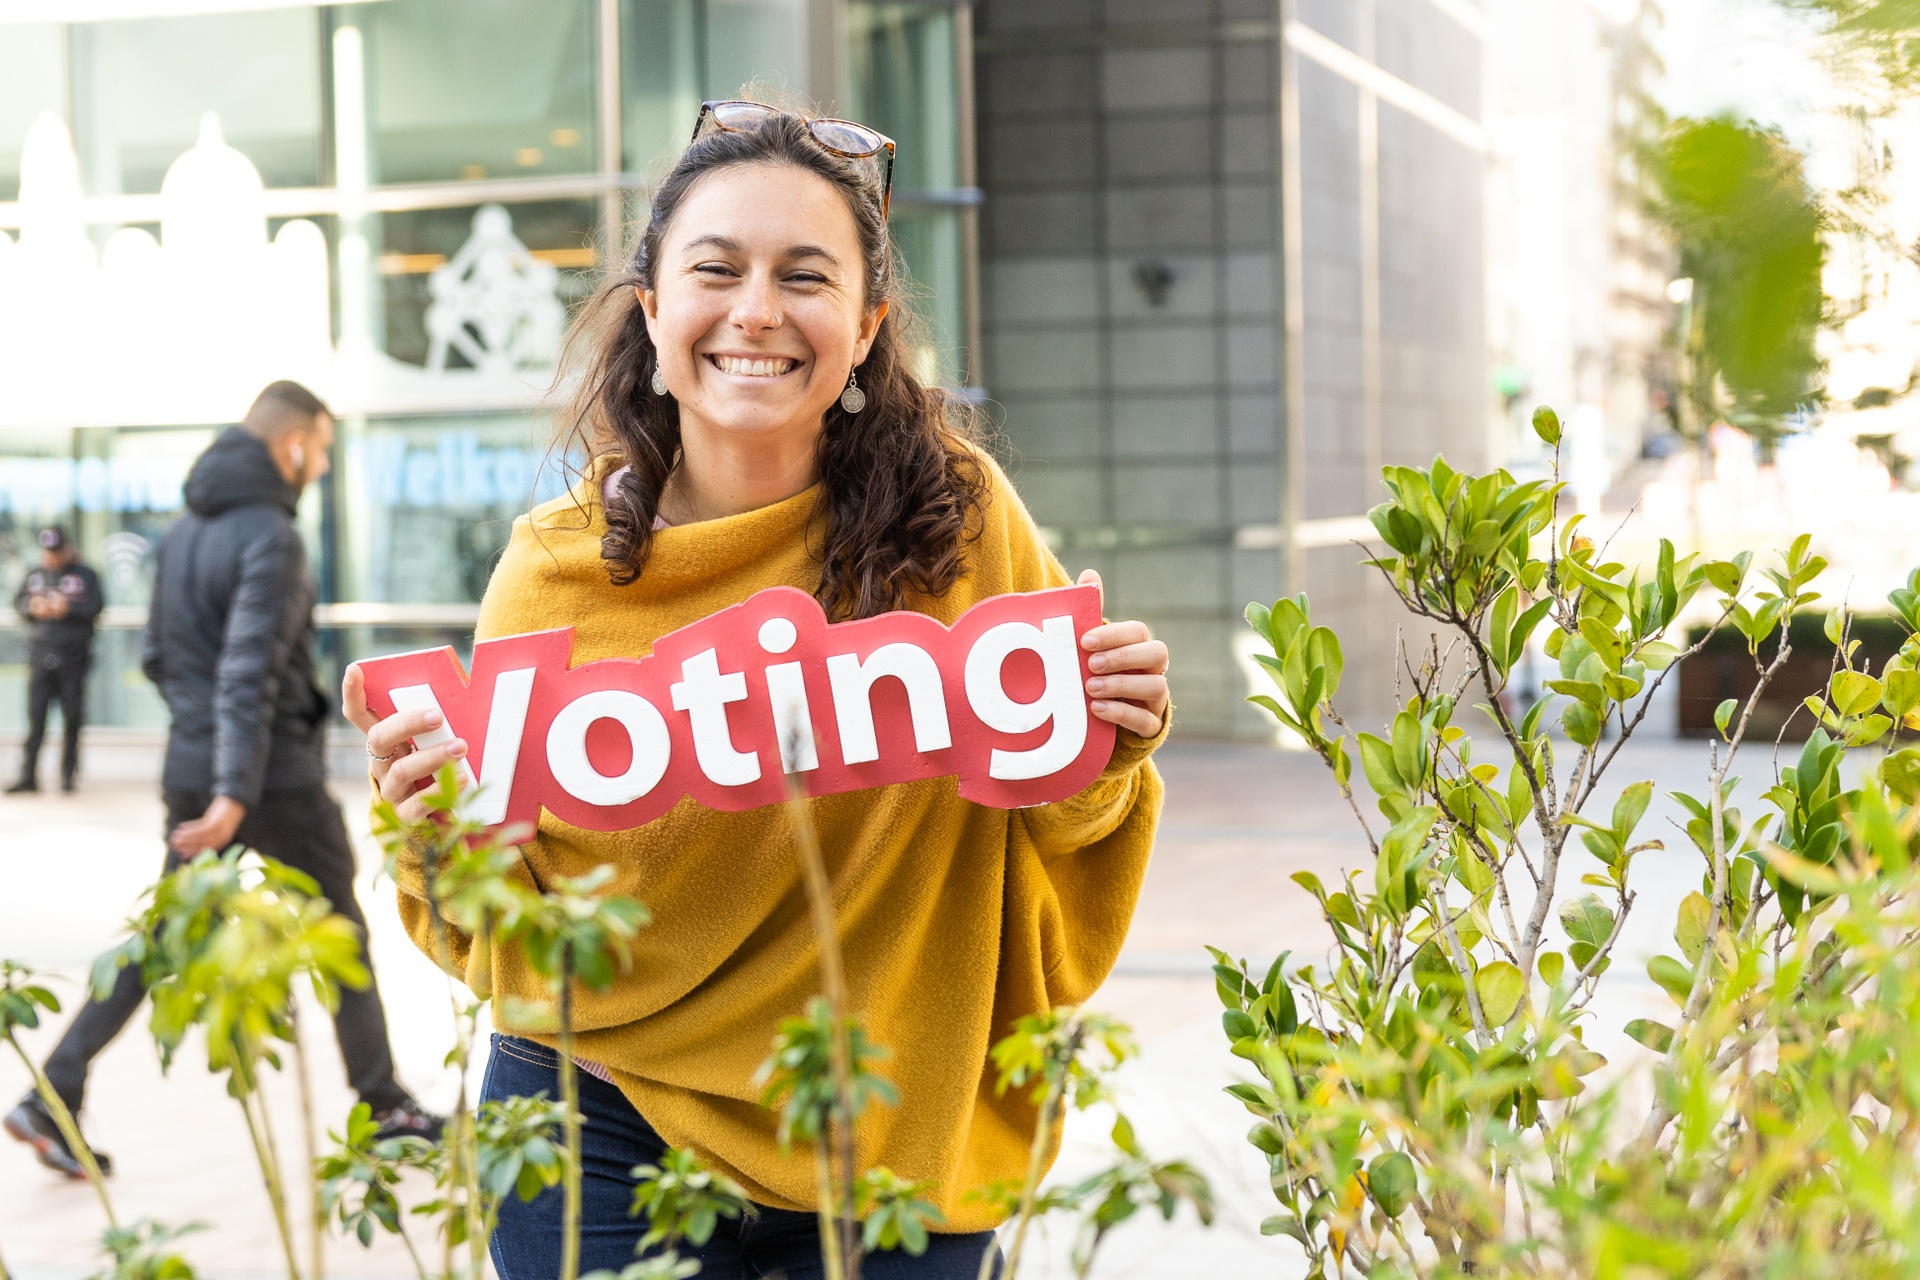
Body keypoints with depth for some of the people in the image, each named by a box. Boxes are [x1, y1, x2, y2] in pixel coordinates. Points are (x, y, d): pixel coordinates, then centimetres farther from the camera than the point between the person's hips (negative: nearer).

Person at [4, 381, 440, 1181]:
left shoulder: (184, 530, 11)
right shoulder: (270, 537, -16)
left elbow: (158, 657, 17)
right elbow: (250, 671, -25)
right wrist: (235, 793, -30)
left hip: (191, 774, 7)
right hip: (278, 778, -7)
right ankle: (385, 1106, 18)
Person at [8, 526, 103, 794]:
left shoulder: (85, 574, 3)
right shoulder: (35, 575, 14)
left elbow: (96, 606, -5)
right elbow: (19, 603, 12)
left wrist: (68, 608, -16)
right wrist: (34, 607, -8)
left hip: (73, 657, -2)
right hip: (40, 655, 2)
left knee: (72, 717, 1)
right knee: (35, 715, -3)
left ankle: (68, 774, 9)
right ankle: (28, 776, -3)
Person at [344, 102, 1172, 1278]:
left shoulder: (955, 520, -9)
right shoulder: (555, 572, -8)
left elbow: (1059, 829, 3)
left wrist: (1104, 758, -18)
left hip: (892, 1141, 0)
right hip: (607, 1134, 0)